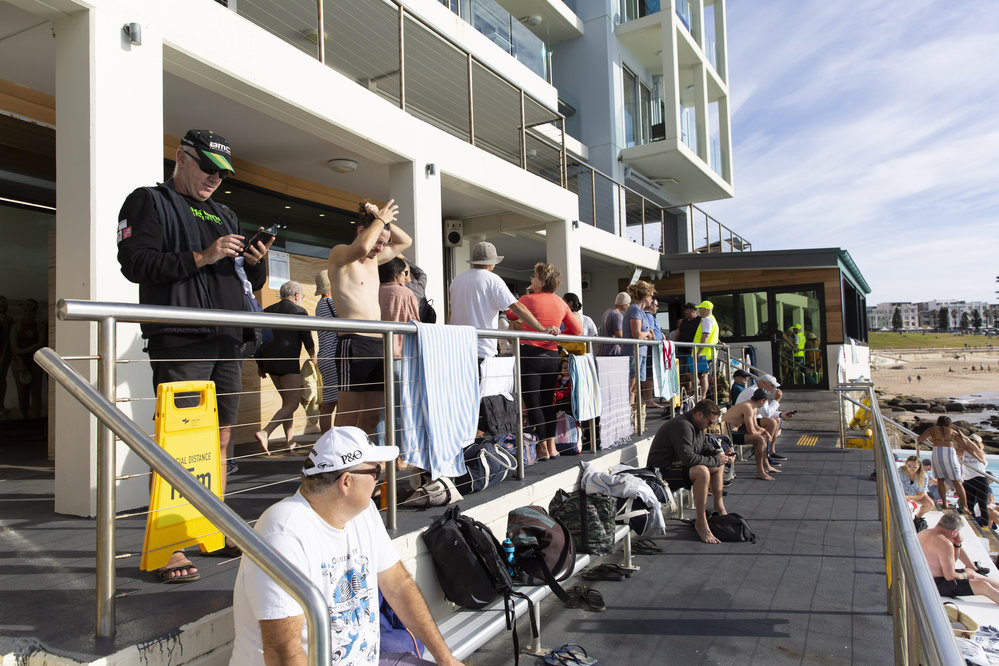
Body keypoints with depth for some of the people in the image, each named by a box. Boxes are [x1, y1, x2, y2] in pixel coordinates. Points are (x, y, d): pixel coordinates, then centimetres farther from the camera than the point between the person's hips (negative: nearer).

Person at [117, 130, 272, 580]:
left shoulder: (225, 216, 25)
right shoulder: (150, 202, 7)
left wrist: (255, 263, 2)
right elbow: (136, 263, -9)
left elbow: (250, 283, 24)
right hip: (180, 343, -6)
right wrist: (201, 258, -14)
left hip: (227, 343, 7)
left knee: (219, 440, 9)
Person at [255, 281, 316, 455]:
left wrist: (260, 363, 20)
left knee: (286, 400, 17)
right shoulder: (299, 311, -2)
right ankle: (265, 432, -23)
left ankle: (289, 440, 16)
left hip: (269, 361, 7)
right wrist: (313, 358, 17)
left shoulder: (267, 310, 15)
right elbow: (307, 339, 0)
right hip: (288, 361, -7)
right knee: (292, 403, -6)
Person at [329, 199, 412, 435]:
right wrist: (379, 220, -8)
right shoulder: (339, 253, 0)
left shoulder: (374, 260, 21)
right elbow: (361, 248, -24)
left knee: (371, 417, 8)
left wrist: (385, 220, 14)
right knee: (348, 419, -10)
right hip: (354, 342, -8)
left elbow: (405, 241, 31)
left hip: (378, 344, 8)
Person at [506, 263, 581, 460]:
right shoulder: (561, 303, 8)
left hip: (530, 353, -5)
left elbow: (510, 315, 11)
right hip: (552, 356, 5)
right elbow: (577, 330, 11)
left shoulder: (528, 299, -6)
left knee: (532, 403, 1)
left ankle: (542, 449, 3)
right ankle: (551, 446, 18)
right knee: (548, 402, 14)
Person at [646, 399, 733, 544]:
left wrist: (720, 455, 1)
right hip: (662, 471, -11)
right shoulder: (682, 425, -25)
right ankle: (701, 523, -26)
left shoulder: (697, 425, 9)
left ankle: (719, 508, 21)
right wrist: (716, 460, -21)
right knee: (702, 471, -34)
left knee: (719, 466, 15)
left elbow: (706, 447, 21)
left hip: (679, 465, 11)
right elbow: (688, 458, -32)